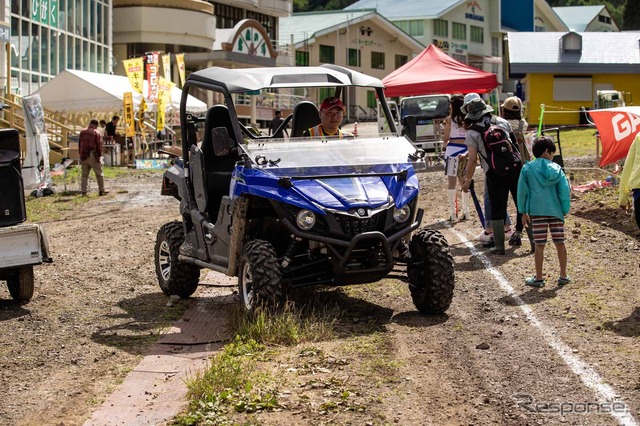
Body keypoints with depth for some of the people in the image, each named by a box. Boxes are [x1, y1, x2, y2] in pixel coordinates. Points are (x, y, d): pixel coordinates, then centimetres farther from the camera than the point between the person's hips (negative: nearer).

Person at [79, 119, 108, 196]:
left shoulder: (82, 132, 9)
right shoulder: (96, 133, -5)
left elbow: (79, 144, 12)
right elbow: (99, 146, -8)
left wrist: (81, 155, 16)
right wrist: (99, 155, 1)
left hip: (84, 156, 4)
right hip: (93, 156, -4)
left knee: (84, 174, 9)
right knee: (99, 174, 6)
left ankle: (83, 191, 5)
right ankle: (101, 190, 8)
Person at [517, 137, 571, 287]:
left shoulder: (527, 168, 0)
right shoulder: (556, 169, 0)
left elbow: (522, 191, 1)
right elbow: (565, 191, -3)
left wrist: (523, 212, 8)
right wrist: (565, 210, 4)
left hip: (537, 211, -1)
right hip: (556, 211, 1)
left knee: (539, 245, 3)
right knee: (560, 243, 10)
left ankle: (539, 278, 8)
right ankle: (563, 276, 16)